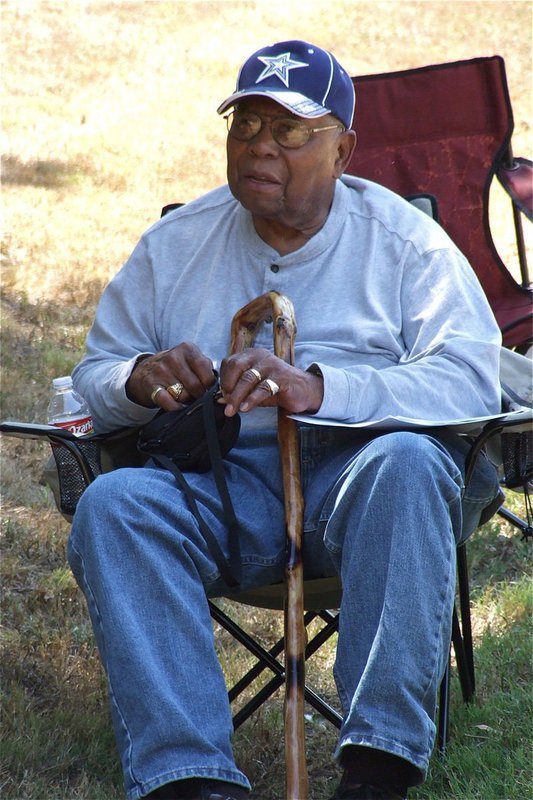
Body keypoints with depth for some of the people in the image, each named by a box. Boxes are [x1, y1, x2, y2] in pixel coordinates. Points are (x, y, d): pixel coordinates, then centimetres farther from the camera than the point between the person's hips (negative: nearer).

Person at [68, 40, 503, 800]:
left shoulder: (404, 239, 4)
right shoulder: (174, 244, 14)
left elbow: (471, 378, -10)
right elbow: (94, 374, 15)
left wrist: (318, 389, -25)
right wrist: (140, 380, -12)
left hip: (356, 471, -2)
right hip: (219, 486, 2)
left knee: (408, 460, -36)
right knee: (113, 503, -28)